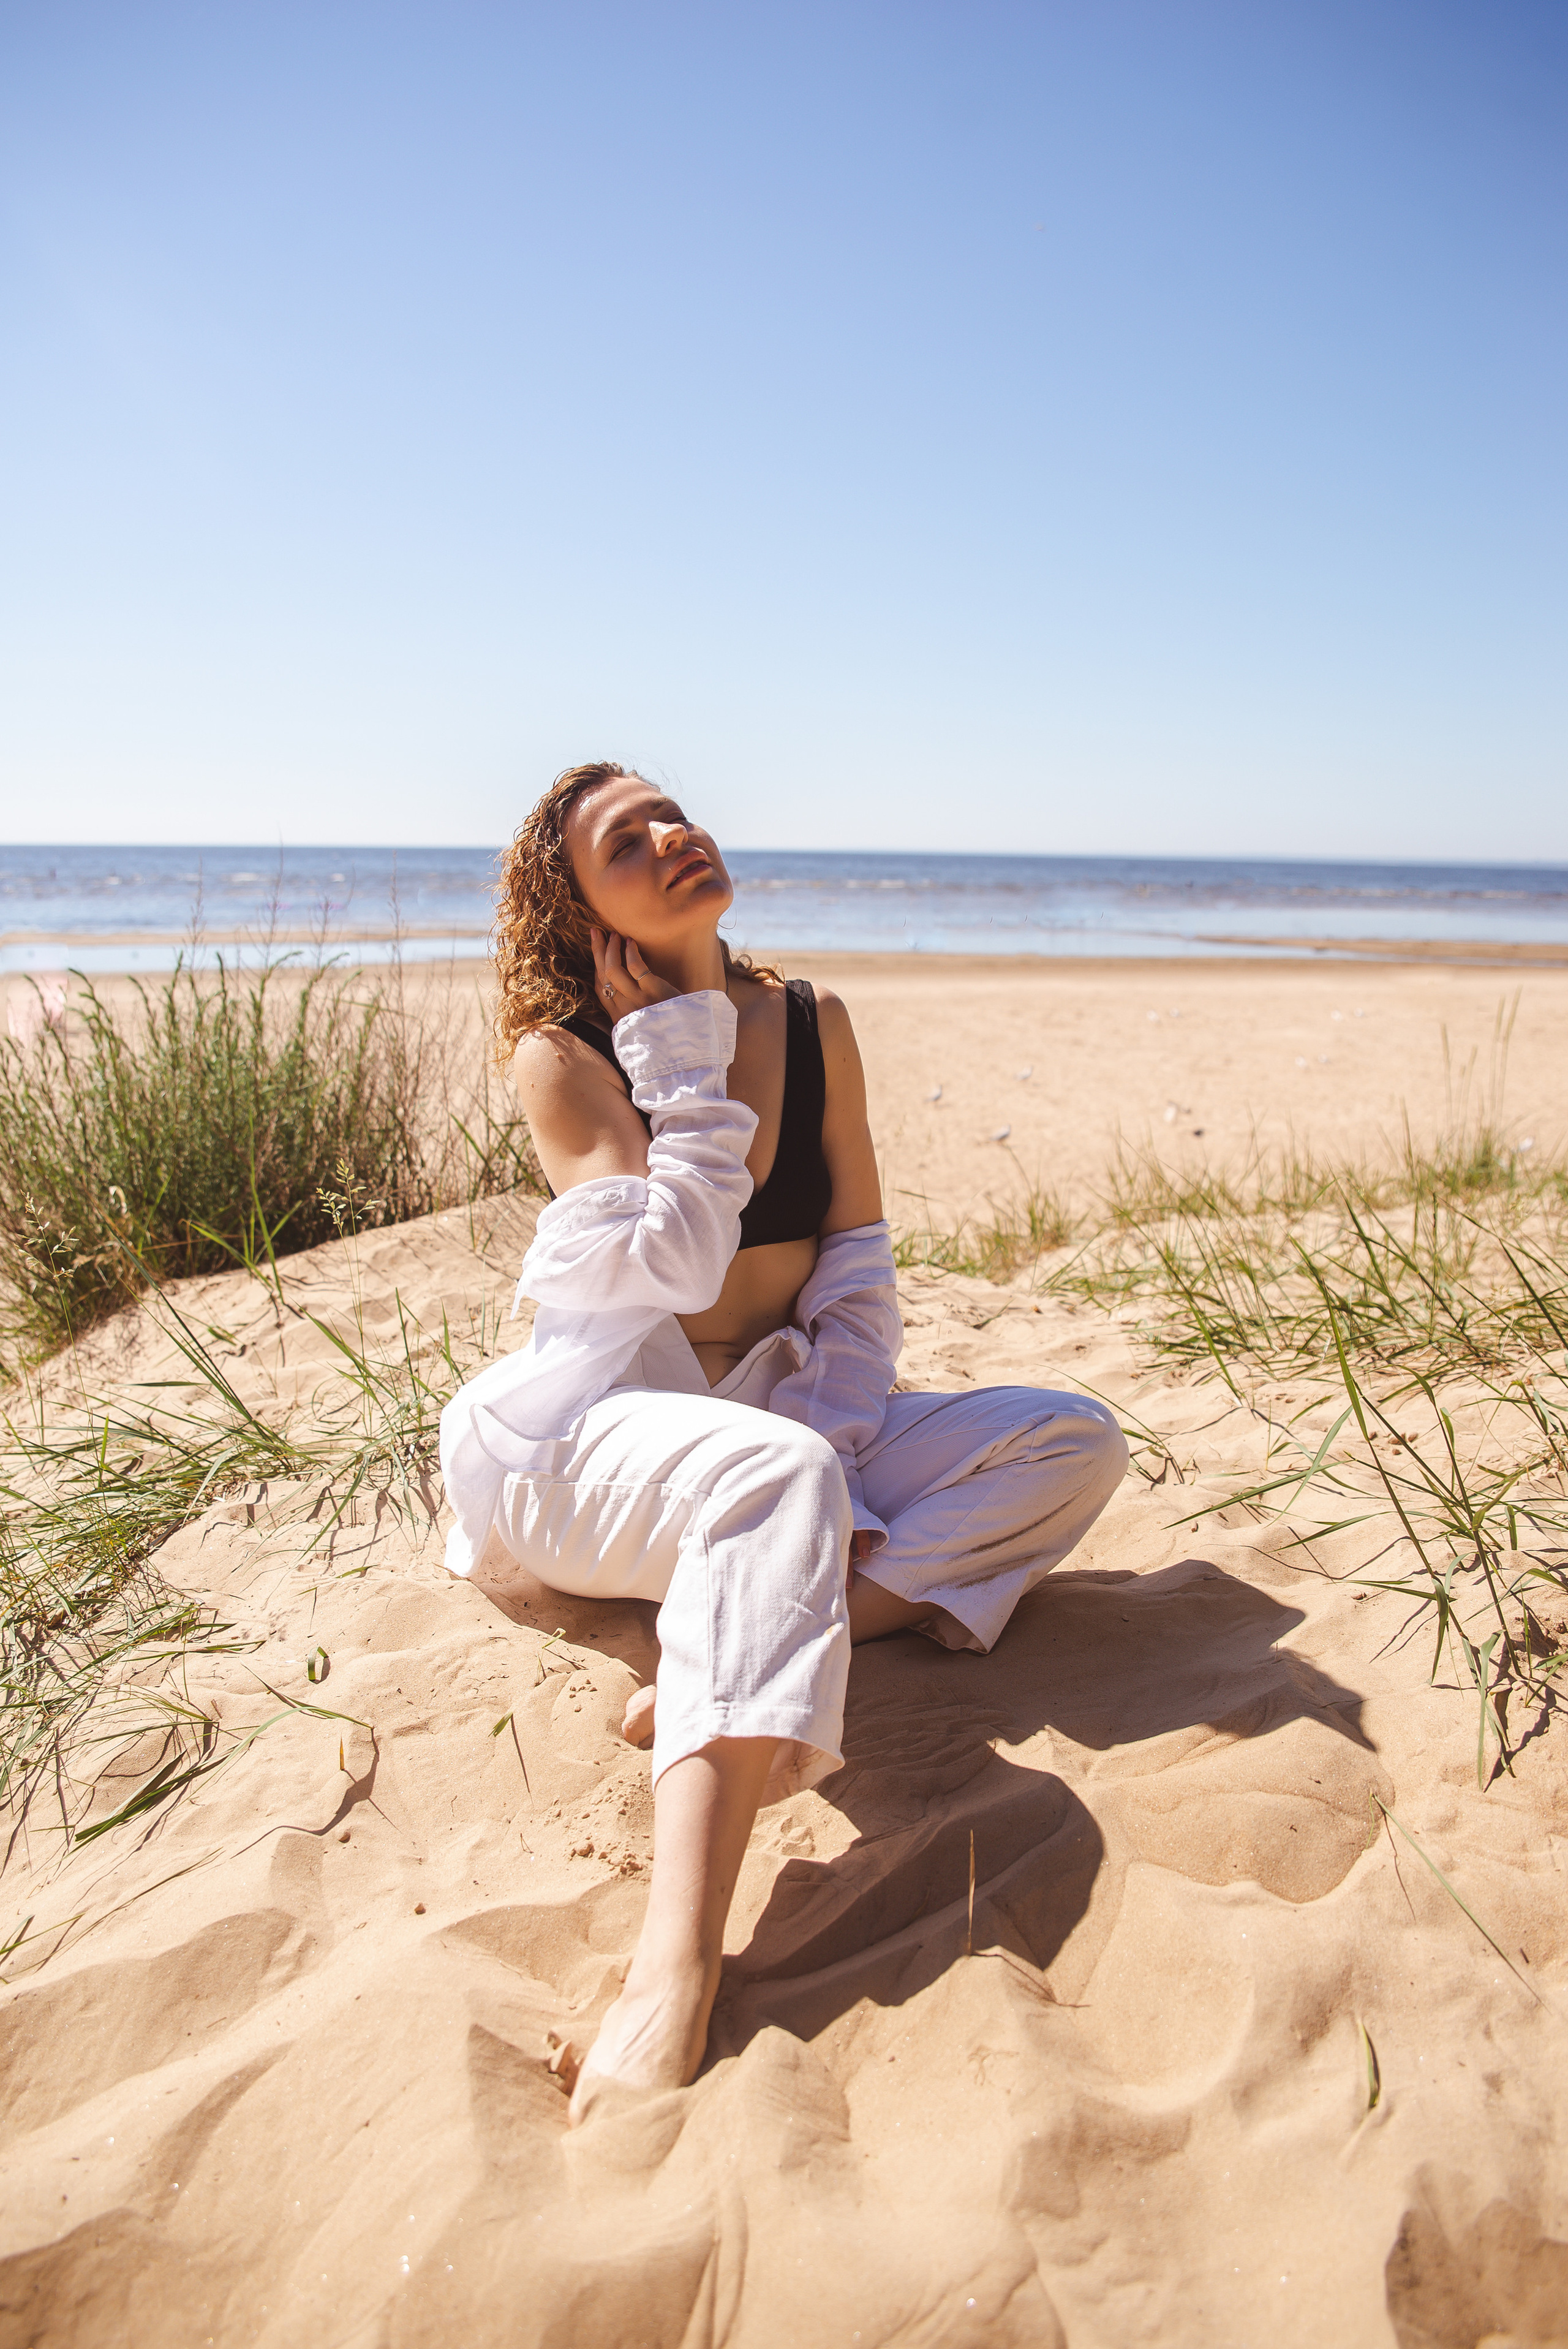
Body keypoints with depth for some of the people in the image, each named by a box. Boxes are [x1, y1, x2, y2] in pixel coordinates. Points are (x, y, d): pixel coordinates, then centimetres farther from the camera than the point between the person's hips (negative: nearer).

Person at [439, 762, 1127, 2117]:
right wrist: (681, 1050, -15)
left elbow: (857, 1273, 2)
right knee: (771, 1478, -39)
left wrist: (838, 1476, -10)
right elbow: (679, 1263, -20)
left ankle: (721, 1675, -26)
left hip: (780, 1417, 6)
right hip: (590, 1434, -5)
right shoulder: (562, 1056, -8)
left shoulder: (813, 1024, 4)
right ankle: (678, 1970, -51)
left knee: (1076, 1442, -11)